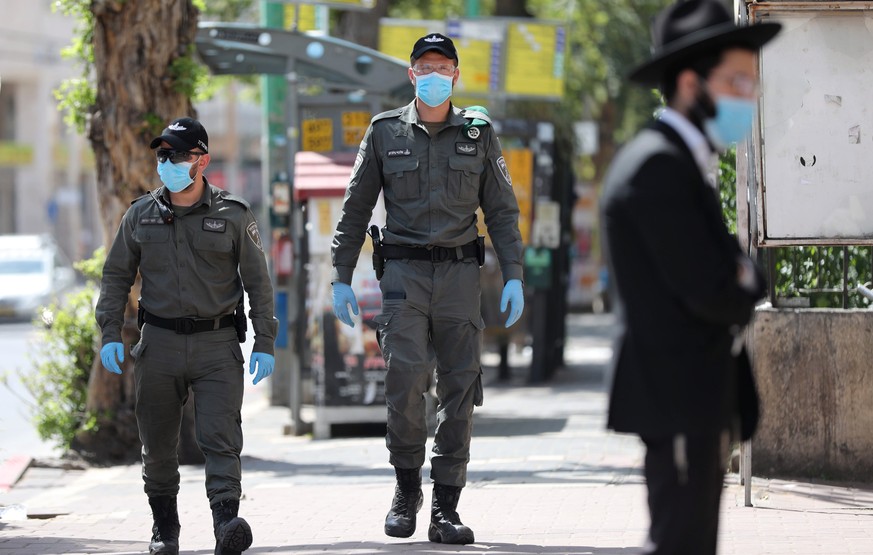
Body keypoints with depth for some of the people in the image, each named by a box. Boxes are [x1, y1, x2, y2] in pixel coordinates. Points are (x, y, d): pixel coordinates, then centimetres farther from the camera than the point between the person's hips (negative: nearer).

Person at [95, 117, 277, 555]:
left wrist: (265, 343, -1)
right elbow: (116, 276, 13)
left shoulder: (233, 215, 2)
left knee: (220, 437, -15)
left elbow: (258, 282, 5)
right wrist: (110, 333, 1)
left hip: (217, 345, -3)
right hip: (159, 345, 3)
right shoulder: (140, 216, 8)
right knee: (158, 446, 8)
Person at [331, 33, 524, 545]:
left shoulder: (479, 133, 8)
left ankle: (446, 510, 2)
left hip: (460, 272, 1)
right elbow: (356, 209, 10)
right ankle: (407, 488, 4)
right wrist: (342, 277, 4)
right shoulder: (386, 132, 6)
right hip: (404, 271, -1)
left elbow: (502, 210, 9)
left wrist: (514, 276, -1)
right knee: (406, 377, -16)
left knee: (459, 388, -3)